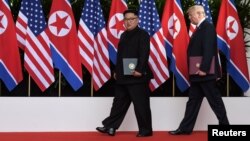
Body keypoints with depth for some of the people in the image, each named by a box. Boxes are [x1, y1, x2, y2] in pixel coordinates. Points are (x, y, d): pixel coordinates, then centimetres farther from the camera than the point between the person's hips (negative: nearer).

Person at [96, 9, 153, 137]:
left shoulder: (142, 34, -6)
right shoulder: (124, 35, 18)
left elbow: (144, 54, -17)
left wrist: (139, 70, -25)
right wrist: (116, 71, 18)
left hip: (136, 76, -8)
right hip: (122, 76, 8)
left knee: (140, 104, -3)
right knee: (119, 103, 12)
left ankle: (145, 130, 6)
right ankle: (110, 127, 17)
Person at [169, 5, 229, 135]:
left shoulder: (207, 27, -13)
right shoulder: (200, 28, 17)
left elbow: (208, 50, -22)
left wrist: (203, 69, -25)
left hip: (205, 73, -10)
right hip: (197, 74, 10)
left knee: (215, 100, -1)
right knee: (193, 100, 11)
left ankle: (225, 126, 8)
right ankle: (185, 128, 15)